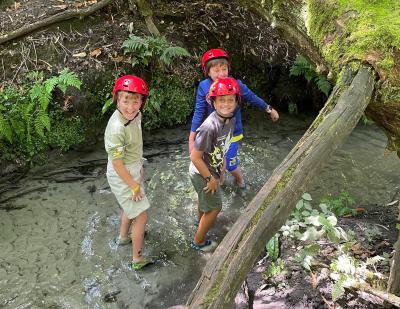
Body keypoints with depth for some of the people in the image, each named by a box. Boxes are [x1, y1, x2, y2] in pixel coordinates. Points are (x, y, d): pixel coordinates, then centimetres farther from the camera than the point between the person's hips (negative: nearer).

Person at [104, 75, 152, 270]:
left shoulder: (135, 115, -8)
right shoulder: (117, 129, -33)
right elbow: (117, 164, -25)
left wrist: (140, 166, 18)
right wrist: (135, 186, -17)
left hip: (133, 170, 9)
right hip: (122, 176, -9)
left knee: (130, 206, 29)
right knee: (141, 215, 2)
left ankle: (124, 236, 55)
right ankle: (137, 259, 19)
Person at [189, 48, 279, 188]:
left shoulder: (236, 84, -20)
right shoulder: (204, 87, -18)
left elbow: (253, 98, -4)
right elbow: (199, 113, -12)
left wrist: (270, 110, 8)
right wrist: (191, 139, -12)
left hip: (232, 132, -2)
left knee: (230, 164, 0)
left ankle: (240, 179, 36)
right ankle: (220, 182, 50)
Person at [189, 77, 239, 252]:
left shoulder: (230, 120, -10)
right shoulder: (210, 127, -35)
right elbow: (195, 157, -30)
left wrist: (221, 168, 10)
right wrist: (210, 178, -20)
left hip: (212, 170, 8)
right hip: (202, 173, -8)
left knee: (205, 199, 32)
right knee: (215, 207, 8)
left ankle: (201, 220, 61)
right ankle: (198, 242, 28)